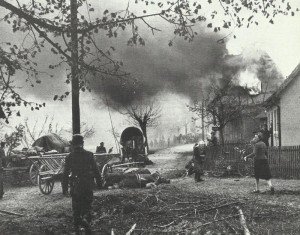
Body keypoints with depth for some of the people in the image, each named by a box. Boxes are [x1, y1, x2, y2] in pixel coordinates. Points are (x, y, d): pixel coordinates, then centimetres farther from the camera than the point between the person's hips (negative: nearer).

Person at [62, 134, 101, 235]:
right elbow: (96, 170, -1)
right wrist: (99, 181, 8)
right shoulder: (89, 155, -3)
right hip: (88, 185, 0)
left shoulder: (69, 157, -2)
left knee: (76, 208, 10)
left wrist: (64, 188, 4)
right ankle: (86, 219, -11)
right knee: (87, 205, 14)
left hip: (75, 186, 0)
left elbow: (65, 174, -1)